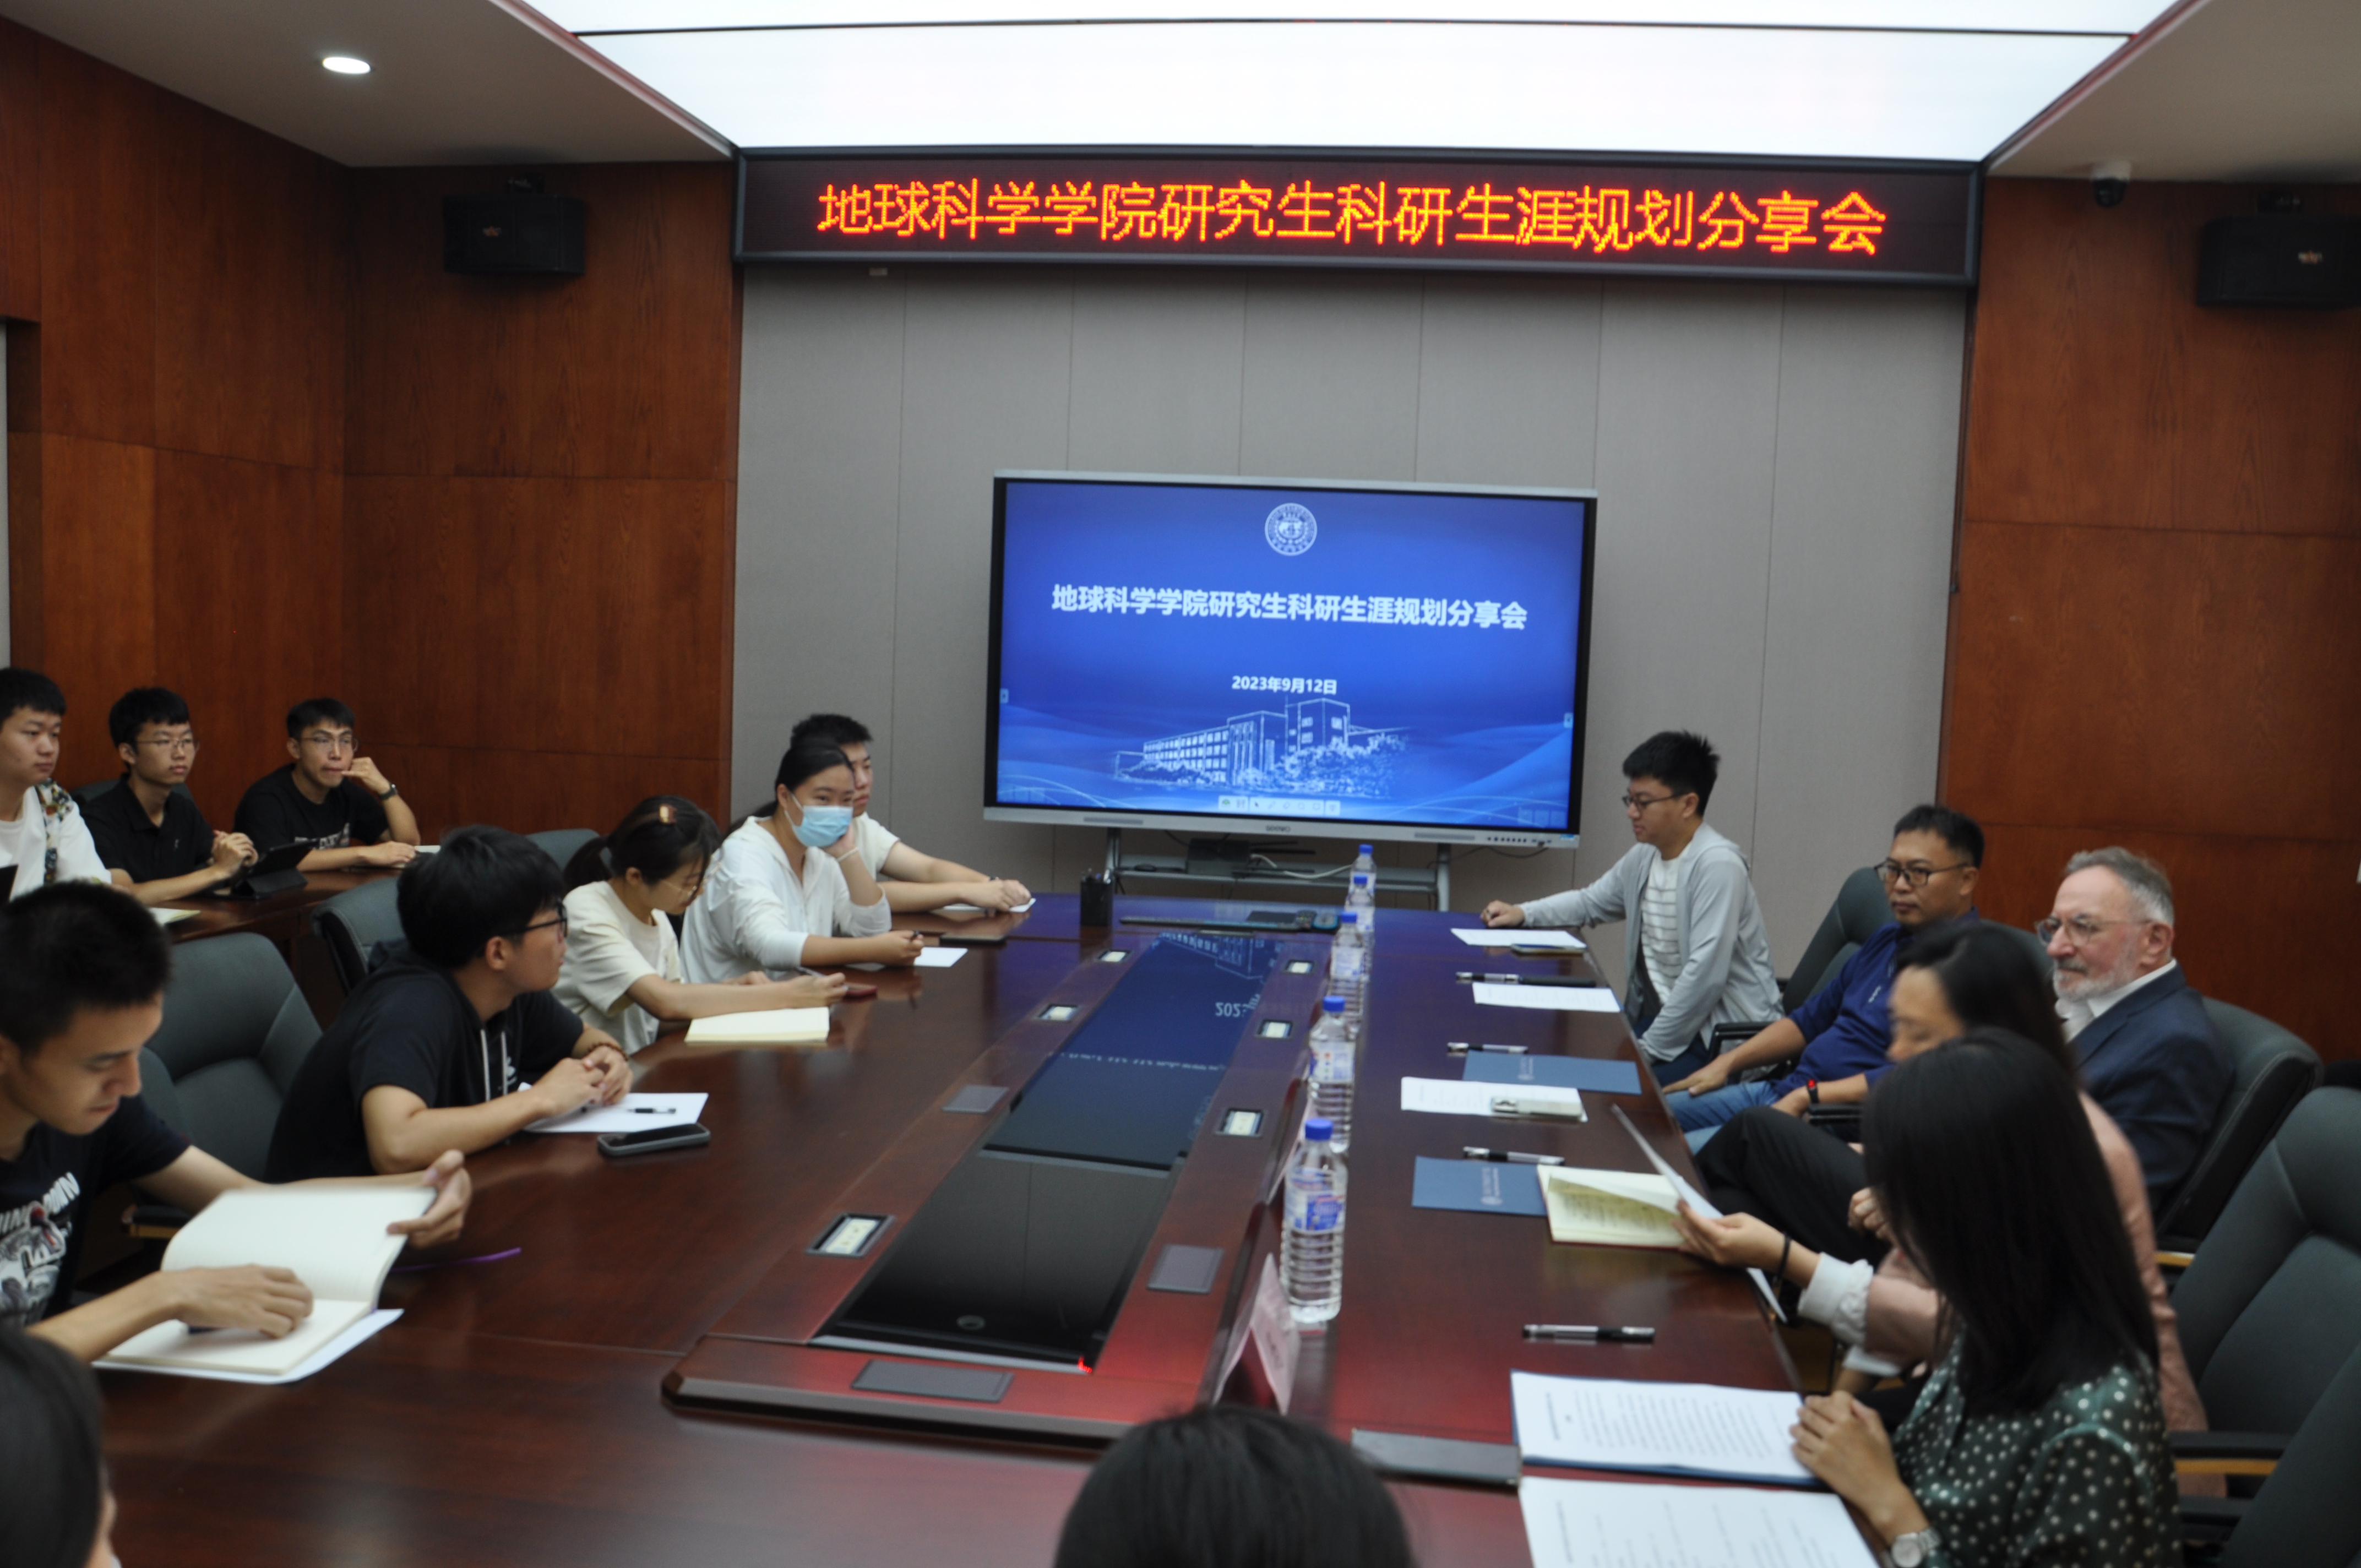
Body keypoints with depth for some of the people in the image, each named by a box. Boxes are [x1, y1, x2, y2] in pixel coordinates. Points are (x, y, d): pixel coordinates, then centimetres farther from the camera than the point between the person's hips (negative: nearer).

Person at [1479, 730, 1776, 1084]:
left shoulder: (1717, 865, -19)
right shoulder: (1644, 857, 8)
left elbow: (1706, 974, -25)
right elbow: (1590, 902, 27)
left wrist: (1649, 1050, -21)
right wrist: (1523, 913, 10)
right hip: (1657, 1016, 8)